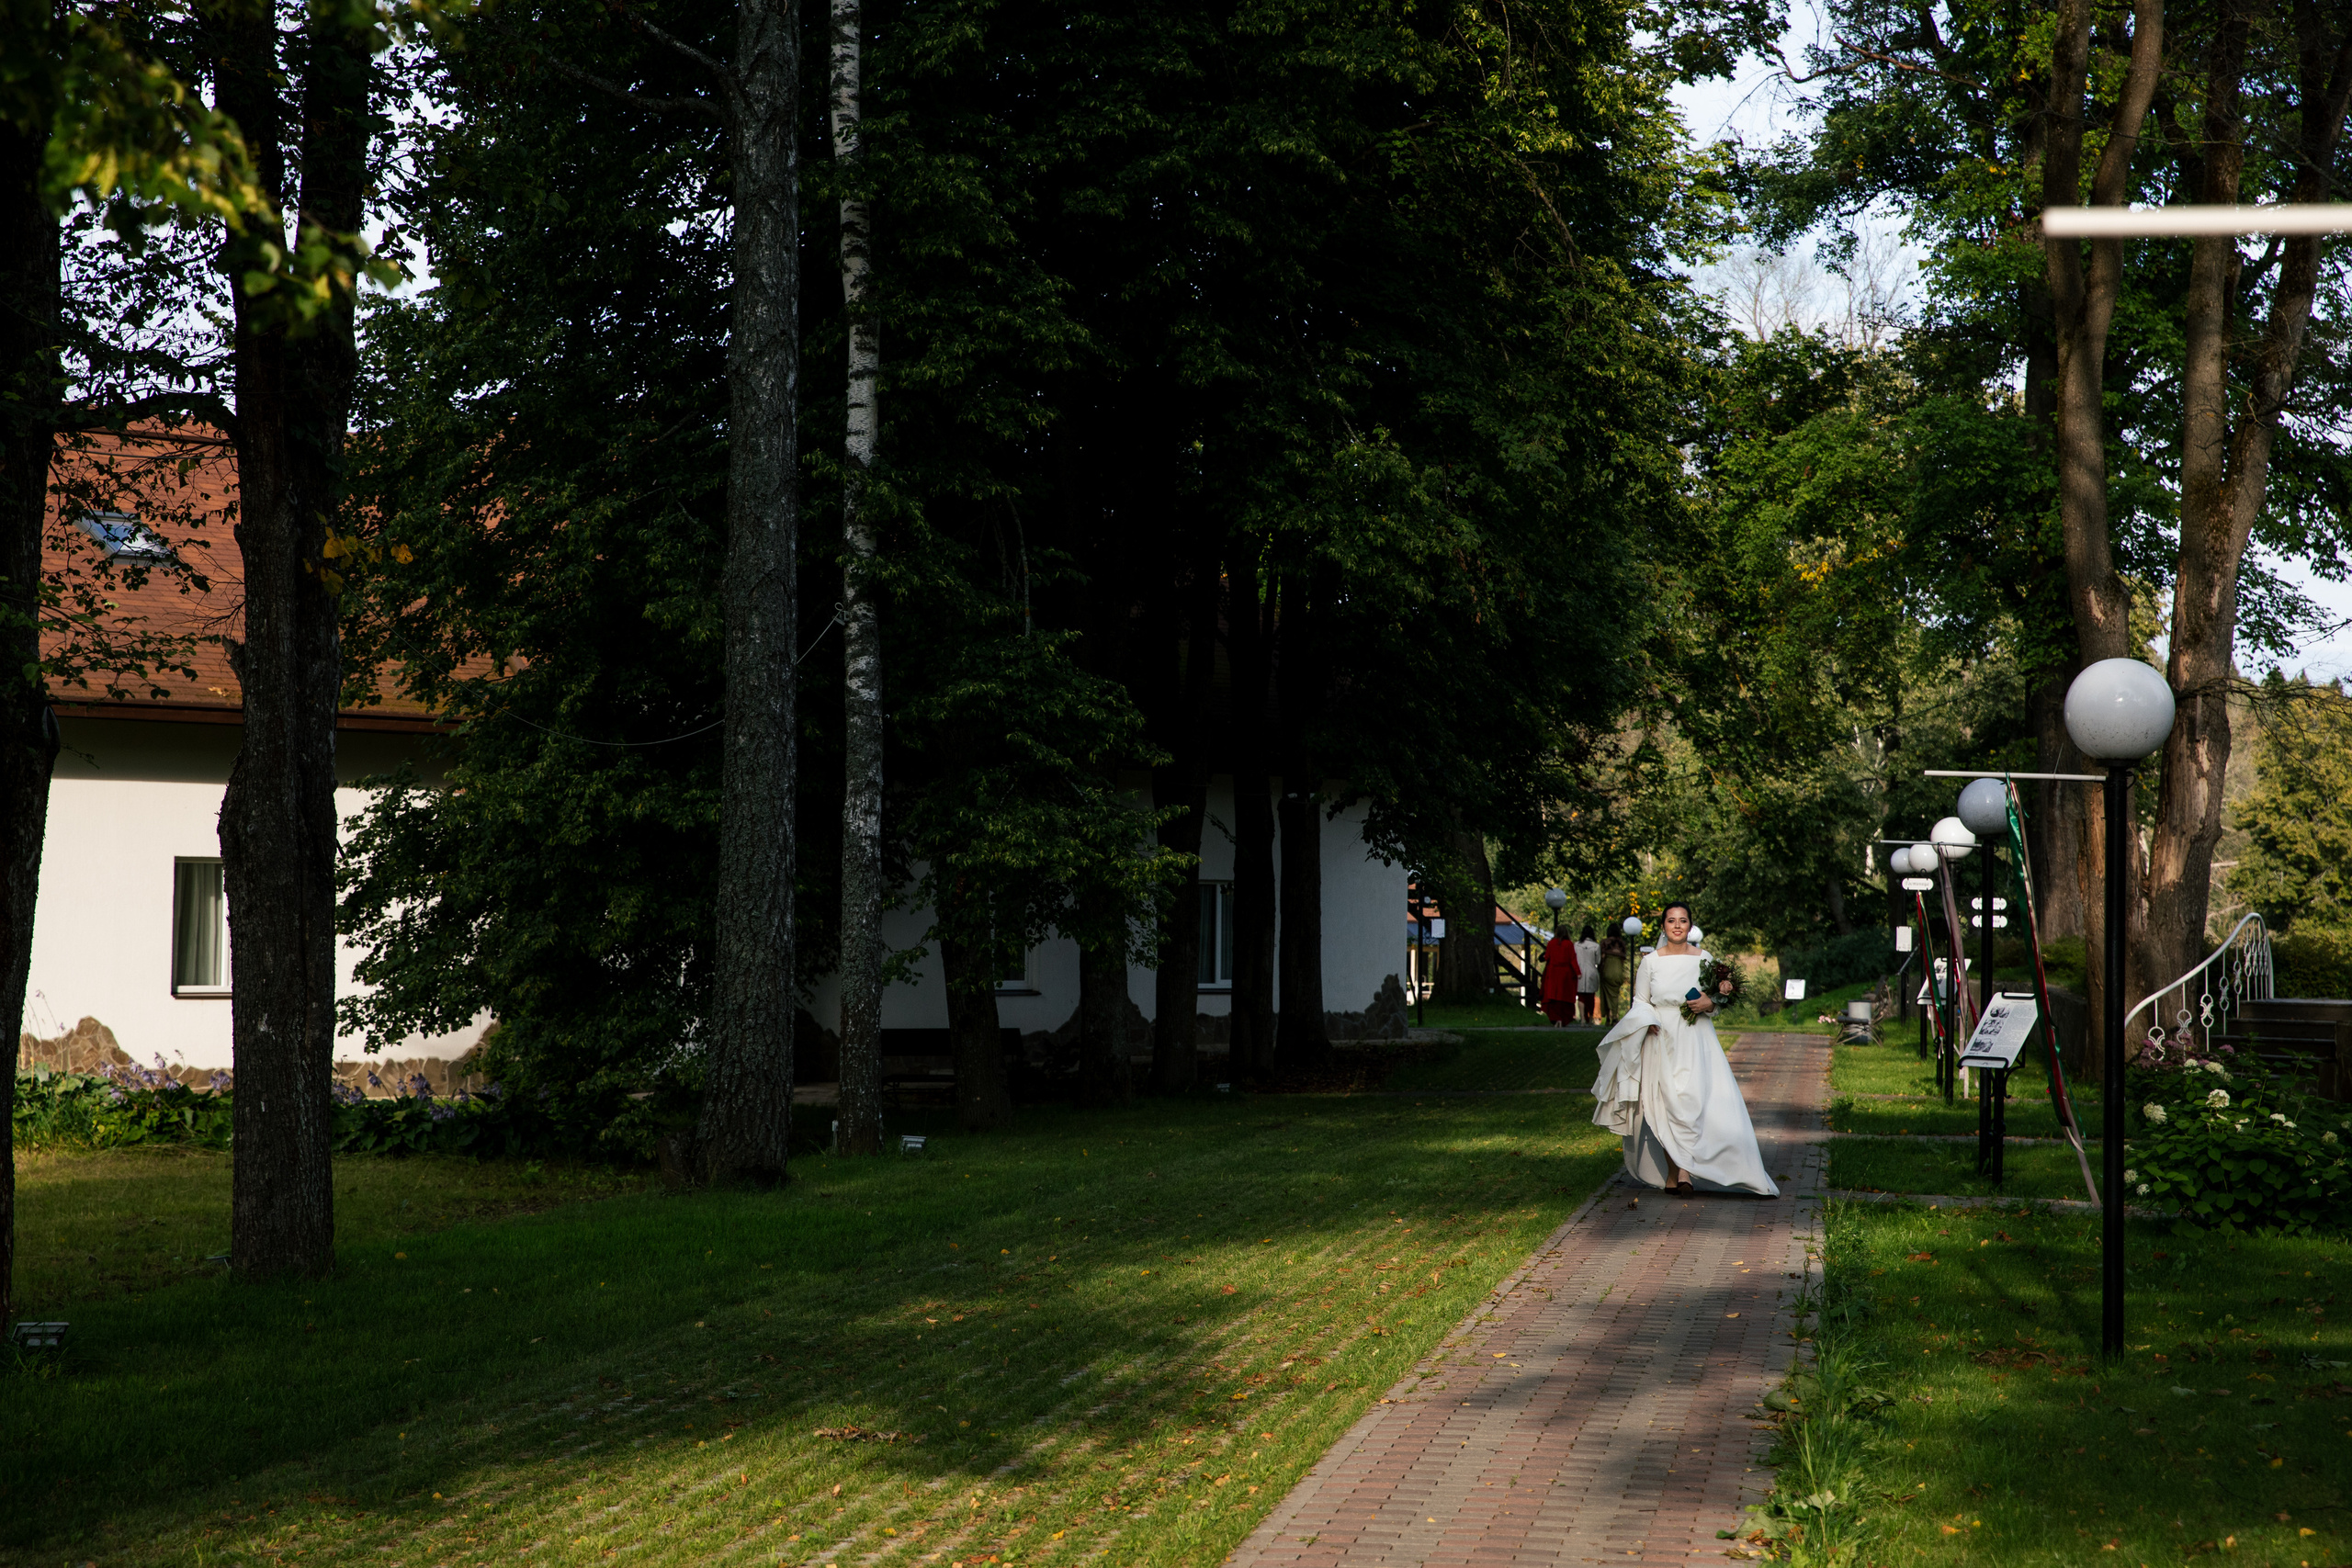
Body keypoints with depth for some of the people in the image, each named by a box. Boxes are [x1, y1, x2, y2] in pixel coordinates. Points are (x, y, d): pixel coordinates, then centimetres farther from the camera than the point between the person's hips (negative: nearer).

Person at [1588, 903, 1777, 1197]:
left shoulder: (1704, 959, 5)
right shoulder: (1651, 962, 4)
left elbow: (1718, 998, 12)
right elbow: (1640, 1002, 9)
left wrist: (1709, 1003, -10)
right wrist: (1648, 1021, -11)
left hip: (1695, 1041, 0)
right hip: (1661, 1040, 0)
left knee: (1693, 1101, -14)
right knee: (1665, 1106, -2)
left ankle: (1684, 1169, -12)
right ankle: (1672, 1171, 7)